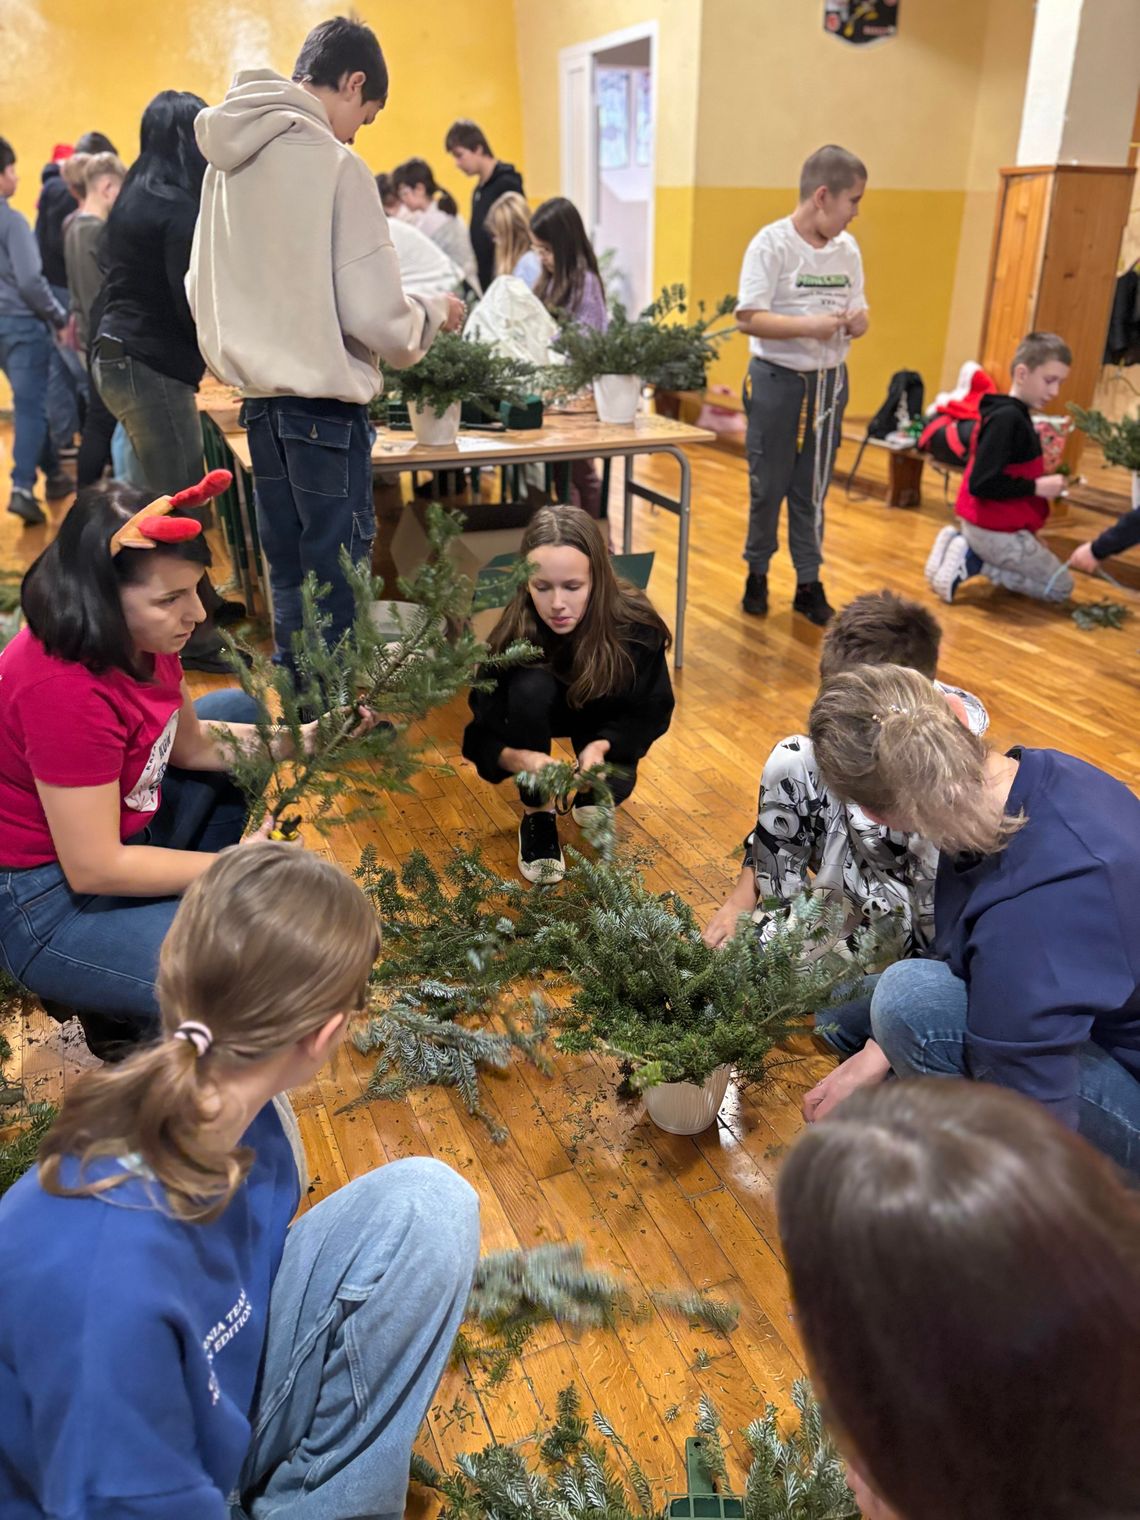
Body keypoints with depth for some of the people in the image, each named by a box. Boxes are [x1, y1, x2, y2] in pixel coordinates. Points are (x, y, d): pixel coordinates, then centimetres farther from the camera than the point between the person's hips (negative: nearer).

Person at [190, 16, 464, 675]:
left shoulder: (228, 163, 10)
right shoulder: (335, 164, -13)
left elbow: (203, 288, 16)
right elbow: (375, 315, -16)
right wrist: (436, 313, 3)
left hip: (260, 402, 8)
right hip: (324, 408, -8)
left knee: (289, 586, 17)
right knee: (336, 596, 1)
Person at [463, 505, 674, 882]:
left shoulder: (636, 625, -31)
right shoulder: (513, 634, -33)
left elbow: (653, 712, -19)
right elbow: (481, 733, -28)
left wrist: (603, 745, -38)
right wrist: (516, 757, -50)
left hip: (604, 727, 1)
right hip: (541, 712, -1)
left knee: (612, 786, -26)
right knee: (530, 687, -34)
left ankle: (590, 799, 14)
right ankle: (537, 812, -12)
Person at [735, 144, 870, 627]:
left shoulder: (848, 249, 7)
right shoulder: (771, 243, -11)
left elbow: (857, 311, 14)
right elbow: (748, 318, -18)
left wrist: (858, 321, -10)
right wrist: (809, 325, -25)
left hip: (829, 382, 5)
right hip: (778, 380, -5)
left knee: (812, 488, 9)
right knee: (768, 485, 5)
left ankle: (809, 582, 18)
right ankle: (757, 572, 23)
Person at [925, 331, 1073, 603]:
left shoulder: (1010, 414, 9)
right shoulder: (1007, 418, -20)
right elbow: (982, 484, -26)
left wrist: (1043, 486, 8)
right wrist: (1036, 487, -17)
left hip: (987, 525, 9)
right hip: (998, 532, -9)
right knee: (1061, 587, 6)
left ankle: (962, 544, 9)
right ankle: (973, 561, -5)